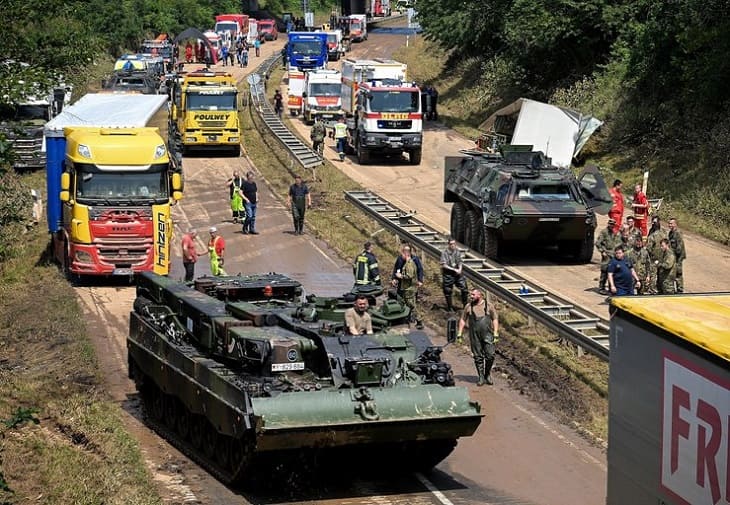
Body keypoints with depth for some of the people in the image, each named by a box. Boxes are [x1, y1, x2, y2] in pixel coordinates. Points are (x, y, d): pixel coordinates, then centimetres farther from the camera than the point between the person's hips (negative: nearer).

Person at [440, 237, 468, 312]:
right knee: (448, 292, 7)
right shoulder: (444, 253, -13)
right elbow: (444, 265, -15)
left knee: (464, 289, 2)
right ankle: (450, 308, 22)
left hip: (458, 273, 4)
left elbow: (460, 262, 5)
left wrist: (459, 269, -15)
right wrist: (454, 269, -19)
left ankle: (465, 305, 17)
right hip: (448, 274, -4)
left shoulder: (457, 251, 1)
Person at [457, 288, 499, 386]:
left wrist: (495, 334, -2)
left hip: (487, 334, -1)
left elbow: (495, 319, 6)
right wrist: (459, 334, 6)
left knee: (490, 355, -8)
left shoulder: (489, 306, 5)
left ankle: (488, 374, 12)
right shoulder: (468, 307, 9)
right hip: (474, 335, 1)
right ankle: (481, 377, 9)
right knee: (478, 357, 2)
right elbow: (462, 320, 13)